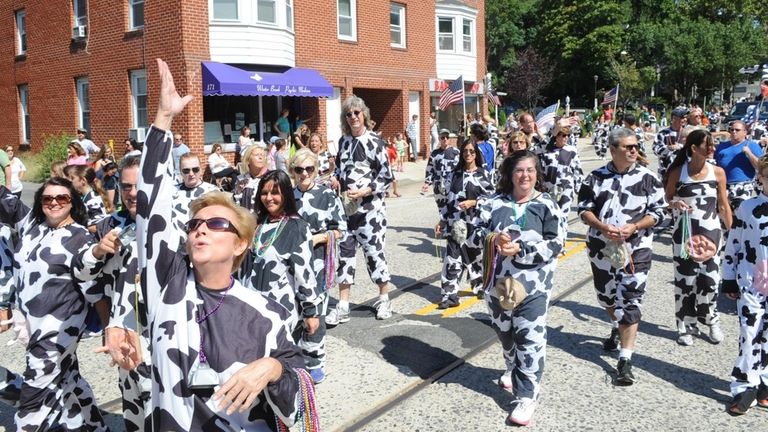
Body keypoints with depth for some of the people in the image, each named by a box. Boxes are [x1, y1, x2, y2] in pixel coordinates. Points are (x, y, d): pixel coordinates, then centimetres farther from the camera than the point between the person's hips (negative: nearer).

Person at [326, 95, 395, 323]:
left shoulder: (374, 142, -6)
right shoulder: (343, 141, 12)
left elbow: (386, 177, -8)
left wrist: (363, 192, -18)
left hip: (370, 208, -5)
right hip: (346, 207, 6)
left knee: (374, 251, 1)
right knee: (345, 252, 5)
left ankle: (384, 299, 19)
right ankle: (343, 306, 11)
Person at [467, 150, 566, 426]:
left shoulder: (546, 205, -3)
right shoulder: (494, 202, 3)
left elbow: (555, 245, -11)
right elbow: (474, 233, 0)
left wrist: (519, 250, -21)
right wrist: (493, 239, -21)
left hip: (533, 285, -3)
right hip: (498, 283, 3)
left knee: (530, 339, -5)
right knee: (505, 333, 19)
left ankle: (526, 397, 1)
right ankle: (515, 370, 47)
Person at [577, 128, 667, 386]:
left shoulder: (648, 178, -2)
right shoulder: (596, 177, 2)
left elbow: (658, 212, -2)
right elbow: (584, 209, 2)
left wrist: (634, 227, -18)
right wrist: (602, 227, -16)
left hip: (635, 250, -3)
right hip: (601, 248, 3)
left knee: (630, 302, -8)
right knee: (606, 294, 21)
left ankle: (625, 360, -4)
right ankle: (617, 329, 50)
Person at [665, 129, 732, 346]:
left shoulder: (718, 172, 0)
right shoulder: (678, 172, -5)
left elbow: (723, 206, 6)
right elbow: (666, 200, 6)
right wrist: (675, 203, -16)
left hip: (711, 233, 1)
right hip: (684, 234, -1)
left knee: (709, 279, -1)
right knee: (685, 280, 3)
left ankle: (711, 320, 24)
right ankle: (686, 325, 19)